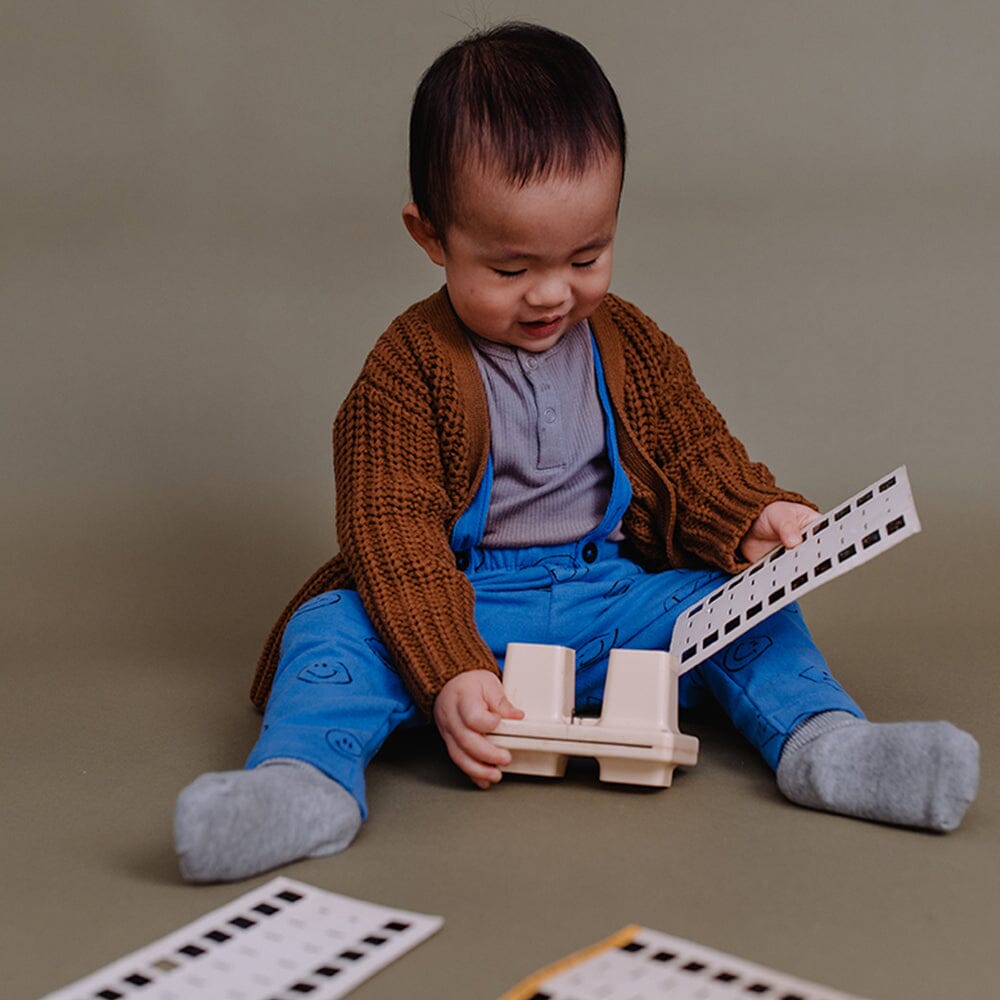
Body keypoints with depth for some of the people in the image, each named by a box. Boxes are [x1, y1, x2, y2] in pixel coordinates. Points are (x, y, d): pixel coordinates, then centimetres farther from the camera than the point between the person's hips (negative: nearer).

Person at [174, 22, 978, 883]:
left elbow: (698, 455, 13)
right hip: (463, 610, -3)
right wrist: (448, 673, -26)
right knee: (333, 628, -27)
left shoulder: (634, 347, 6)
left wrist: (751, 518, -12)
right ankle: (306, 781, -45)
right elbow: (391, 526, -15)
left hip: (612, 597, 4)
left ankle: (822, 742, -26)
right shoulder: (410, 367, -10)